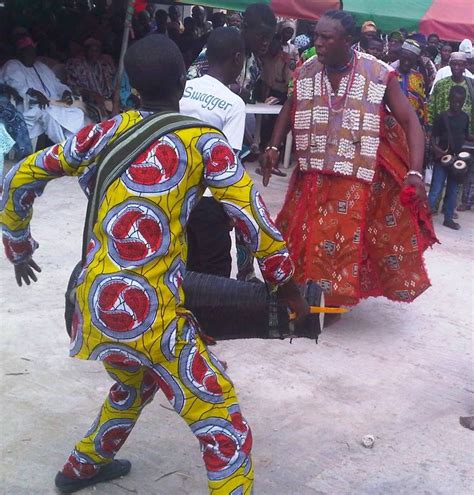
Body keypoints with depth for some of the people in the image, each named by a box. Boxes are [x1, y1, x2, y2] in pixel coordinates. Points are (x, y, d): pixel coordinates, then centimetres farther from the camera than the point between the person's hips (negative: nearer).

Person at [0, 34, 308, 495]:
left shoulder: (108, 131, 8)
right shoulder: (204, 141, -3)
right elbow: (253, 217, -4)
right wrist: (286, 283, 10)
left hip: (94, 302, 7)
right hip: (150, 312, -6)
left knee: (135, 382, 35)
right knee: (224, 425, 4)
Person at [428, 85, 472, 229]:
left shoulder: (465, 117, 5)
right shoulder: (441, 116, -8)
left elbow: (466, 136, 15)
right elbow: (433, 136, -7)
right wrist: (435, 148, -25)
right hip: (442, 158, -4)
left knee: (453, 190, 11)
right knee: (436, 190, -5)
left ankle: (448, 218, 21)